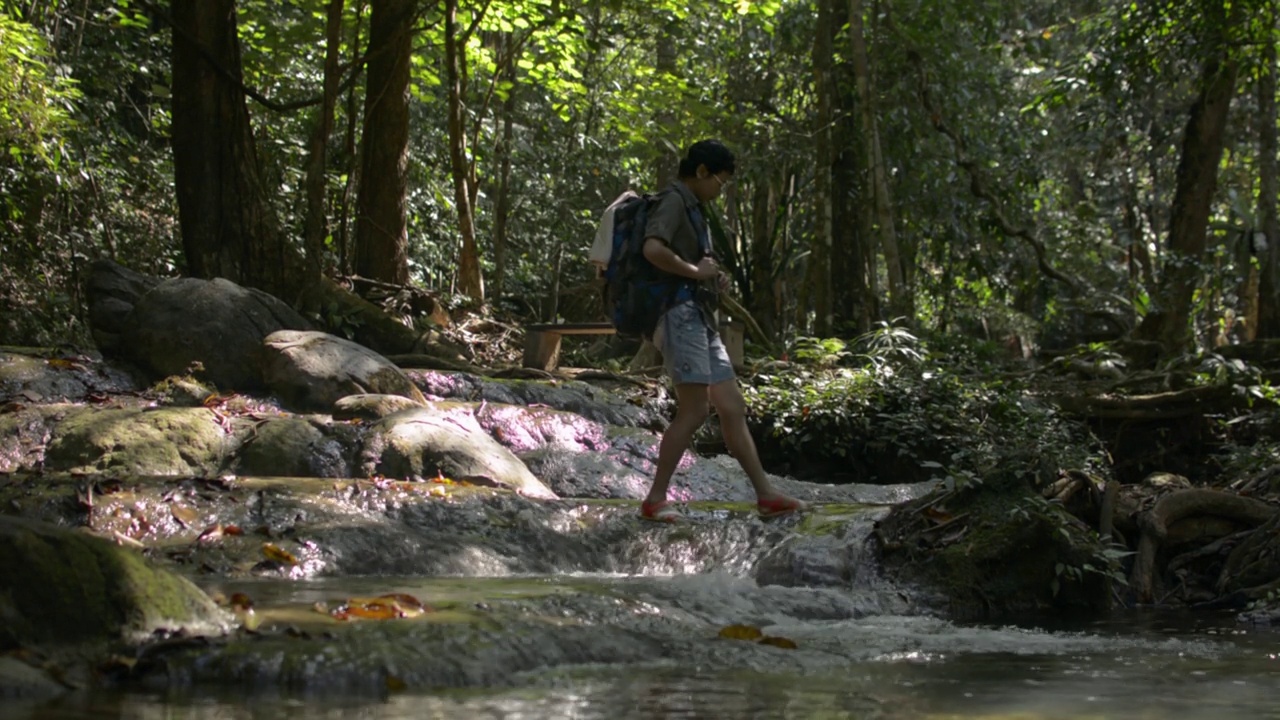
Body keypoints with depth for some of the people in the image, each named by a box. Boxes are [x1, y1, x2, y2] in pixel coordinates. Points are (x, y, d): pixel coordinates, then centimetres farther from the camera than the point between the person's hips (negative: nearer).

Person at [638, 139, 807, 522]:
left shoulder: (693, 208, 23)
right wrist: (694, 271, -15)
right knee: (693, 411, -12)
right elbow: (653, 249, -27)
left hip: (702, 320, 10)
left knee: (733, 407, 7)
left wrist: (715, 278, 15)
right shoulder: (673, 201, -8)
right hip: (681, 314, -10)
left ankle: (765, 494, 8)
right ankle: (655, 500, -7)